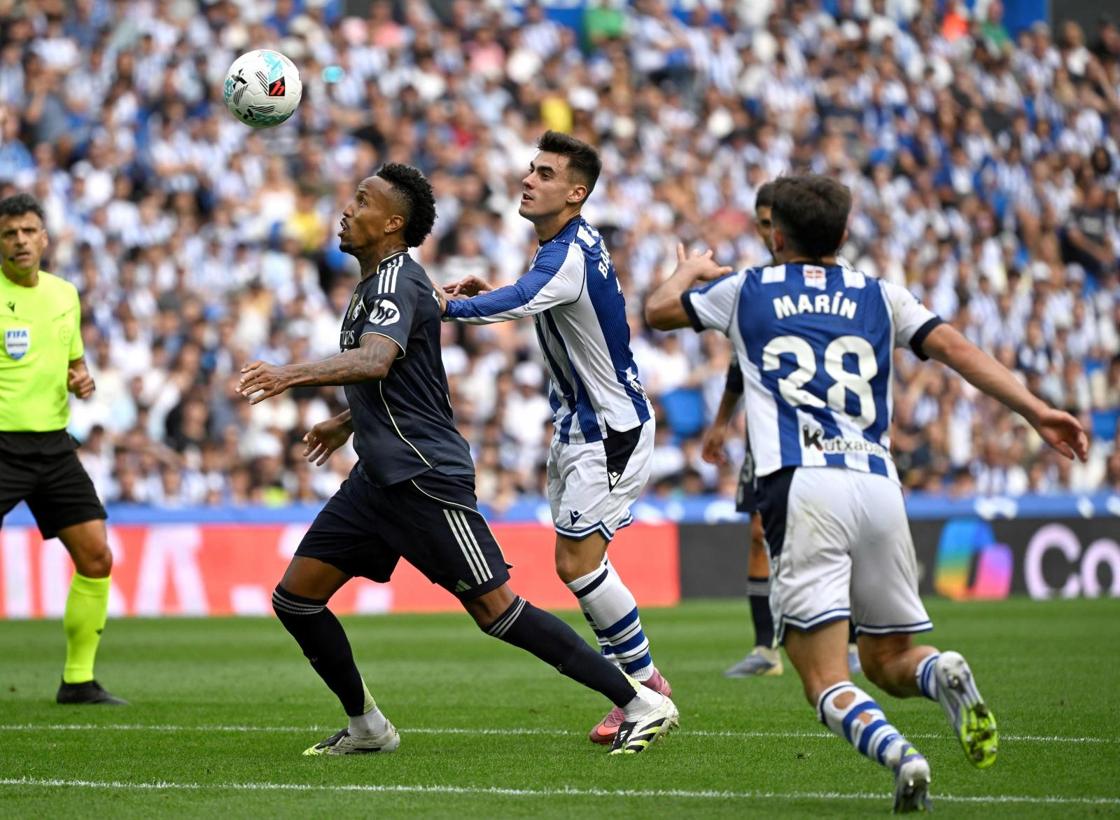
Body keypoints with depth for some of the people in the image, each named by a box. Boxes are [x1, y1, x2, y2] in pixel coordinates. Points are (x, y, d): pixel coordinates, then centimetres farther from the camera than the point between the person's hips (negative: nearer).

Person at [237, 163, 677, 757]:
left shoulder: (396, 279, -13)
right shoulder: (376, 282, 18)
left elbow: (375, 361, -33)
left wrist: (292, 375, -42)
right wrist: (347, 423, 41)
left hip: (424, 478, -10)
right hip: (378, 477, 10)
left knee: (496, 608, -11)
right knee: (295, 598, 4)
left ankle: (643, 705, -6)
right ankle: (366, 728, 17)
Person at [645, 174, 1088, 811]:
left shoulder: (745, 291, 17)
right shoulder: (881, 296, 20)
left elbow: (659, 311, 33)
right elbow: (953, 347, 6)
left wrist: (688, 270, 54)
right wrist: (1036, 410, 1)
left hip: (800, 488, -3)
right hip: (879, 488, 3)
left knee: (828, 682, -5)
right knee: (887, 662, 17)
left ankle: (899, 755, -36)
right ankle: (943, 673, -19)